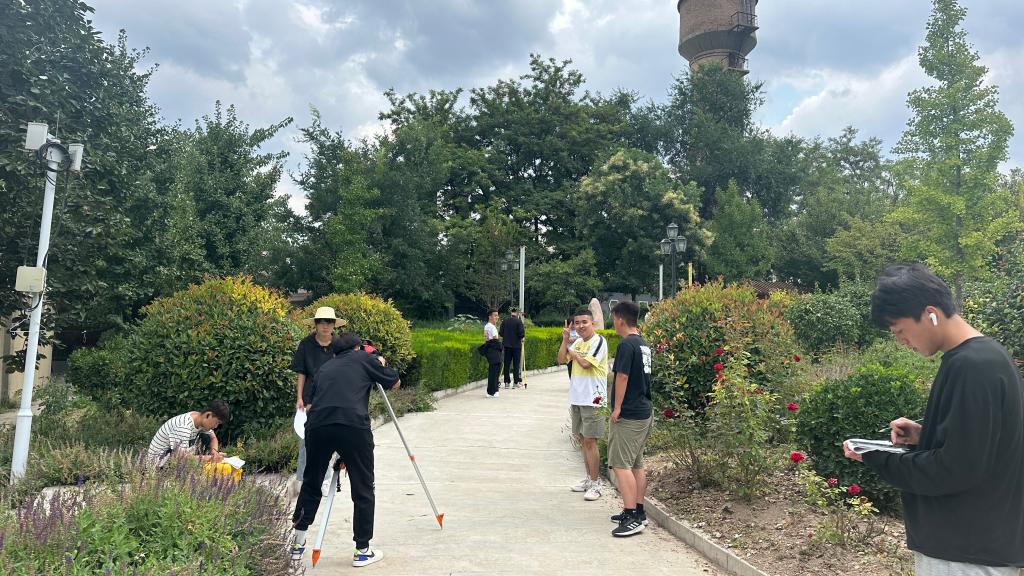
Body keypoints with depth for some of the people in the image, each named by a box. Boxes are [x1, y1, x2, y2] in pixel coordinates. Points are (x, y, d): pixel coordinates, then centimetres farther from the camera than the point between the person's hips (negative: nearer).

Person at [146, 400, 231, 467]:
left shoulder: (202, 419, -6)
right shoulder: (184, 426, -33)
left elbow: (213, 438, 7)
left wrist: (214, 452, -16)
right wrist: (209, 458, -32)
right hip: (158, 458, -9)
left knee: (206, 438, -4)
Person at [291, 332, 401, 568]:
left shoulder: (324, 368, 27)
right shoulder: (365, 358, 17)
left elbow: (307, 403, 25)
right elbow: (396, 383, 25)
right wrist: (381, 364, 41)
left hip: (317, 425, 4)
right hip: (353, 426, -4)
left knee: (310, 485, 22)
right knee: (363, 489, 10)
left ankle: (296, 542, 29)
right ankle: (362, 550, 15)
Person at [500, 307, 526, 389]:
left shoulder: (505, 321, 2)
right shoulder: (518, 321, -10)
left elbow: (501, 333, 4)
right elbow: (522, 333, -15)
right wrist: (521, 337, 6)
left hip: (507, 345, 3)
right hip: (516, 345, -3)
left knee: (507, 364, 7)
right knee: (516, 364, 3)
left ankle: (507, 382, 6)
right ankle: (516, 382, 4)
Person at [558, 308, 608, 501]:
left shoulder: (599, 341, -11)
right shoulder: (577, 342, 13)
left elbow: (586, 363, -20)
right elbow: (561, 360, 9)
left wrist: (573, 353, -3)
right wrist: (565, 340, -1)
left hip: (592, 399, -8)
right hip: (576, 398, 8)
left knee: (590, 441, -6)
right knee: (582, 439, 14)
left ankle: (595, 484, 3)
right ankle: (589, 478, 26)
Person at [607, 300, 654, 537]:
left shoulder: (626, 344, -16)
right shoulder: (644, 344, 12)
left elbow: (622, 377, -19)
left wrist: (617, 408, -13)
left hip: (628, 415, -9)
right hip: (645, 412, 10)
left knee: (621, 464, -6)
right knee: (636, 464, 16)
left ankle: (632, 517, -8)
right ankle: (638, 512, 23)